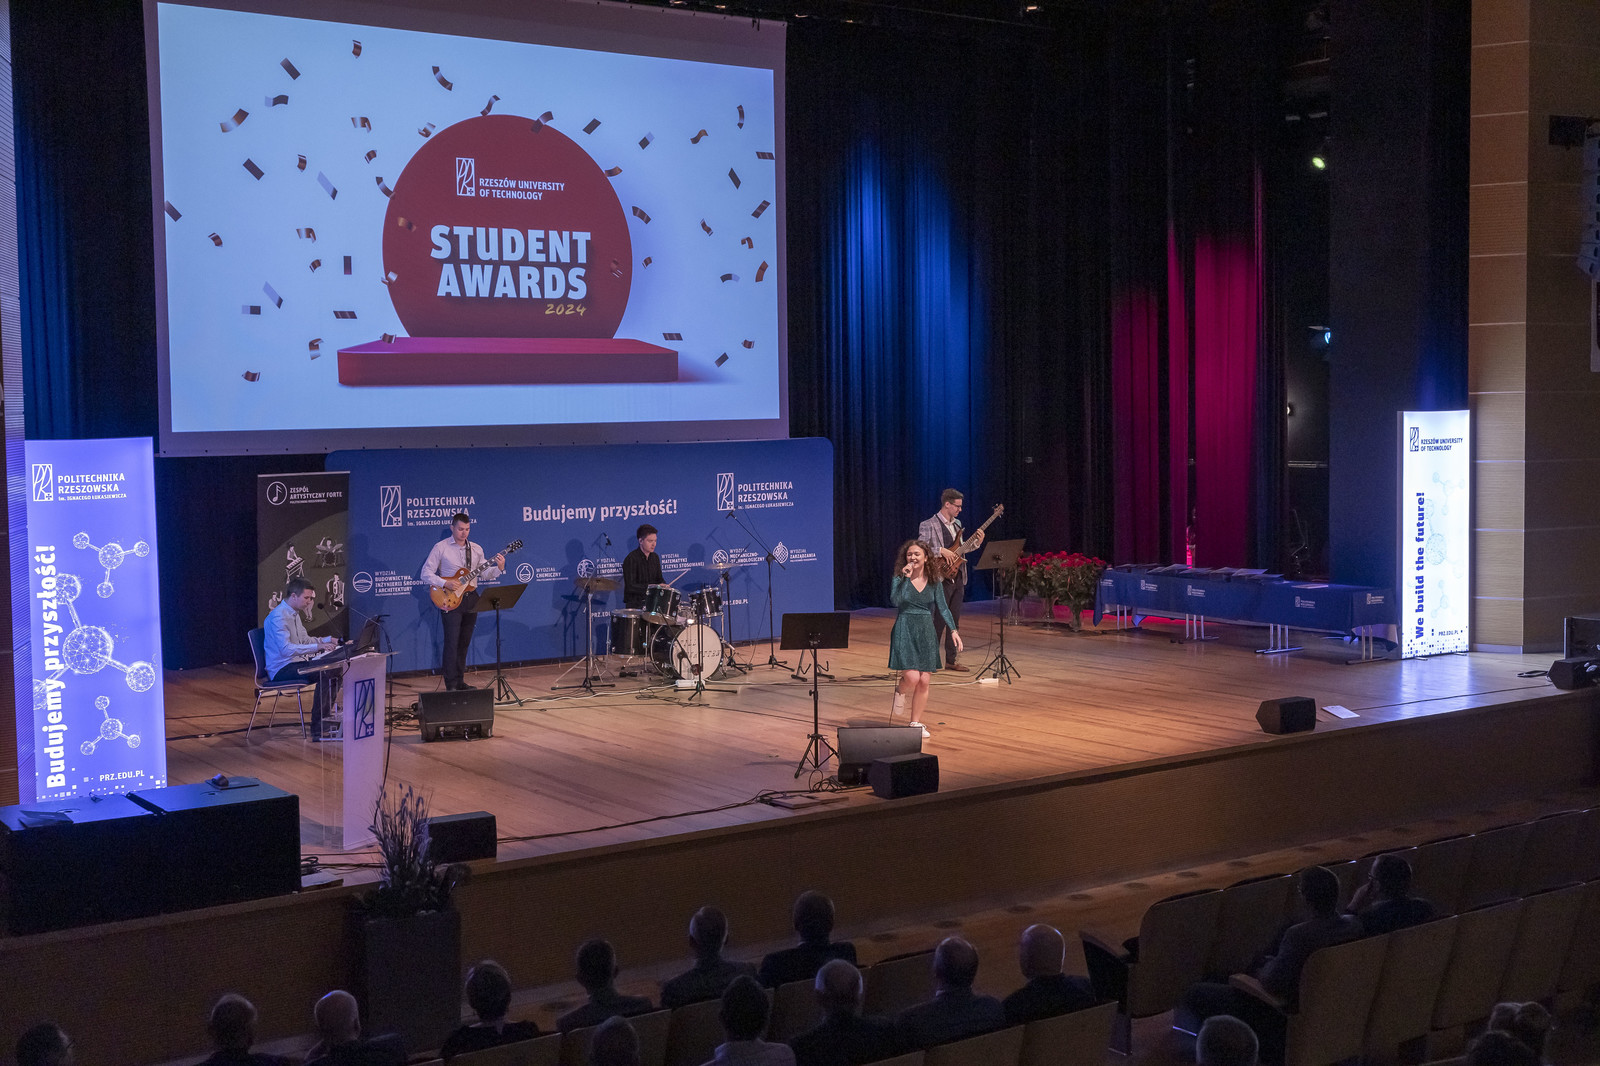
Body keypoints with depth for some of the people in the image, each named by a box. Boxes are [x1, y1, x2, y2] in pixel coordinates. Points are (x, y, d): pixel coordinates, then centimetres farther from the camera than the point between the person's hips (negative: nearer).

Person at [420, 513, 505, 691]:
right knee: (452, 643, -9)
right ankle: (451, 684, -7)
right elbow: (426, 573, -6)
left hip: (470, 598, 5)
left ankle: (459, 681, 16)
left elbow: (483, 574, 10)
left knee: (464, 643, 9)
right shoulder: (441, 548, -4)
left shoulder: (476, 549, 10)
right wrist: (445, 583, -18)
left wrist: (499, 569, -8)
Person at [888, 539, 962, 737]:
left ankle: (916, 723, 14)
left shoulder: (934, 582, 6)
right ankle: (899, 691, 22)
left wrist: (953, 630, -3)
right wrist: (904, 578, -23)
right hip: (905, 631, -3)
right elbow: (895, 601, -19)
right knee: (912, 678, -15)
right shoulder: (900, 578, -3)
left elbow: (943, 607, 7)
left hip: (926, 632, 3)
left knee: (924, 681, 1)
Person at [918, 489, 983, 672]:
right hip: (941, 579, -7)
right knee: (938, 620, -6)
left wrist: (976, 543, 6)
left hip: (957, 578, 7)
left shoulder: (957, 525, 15)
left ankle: (951, 659, 15)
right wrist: (941, 551, -23)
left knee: (954, 620, 9)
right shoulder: (928, 525, -9)